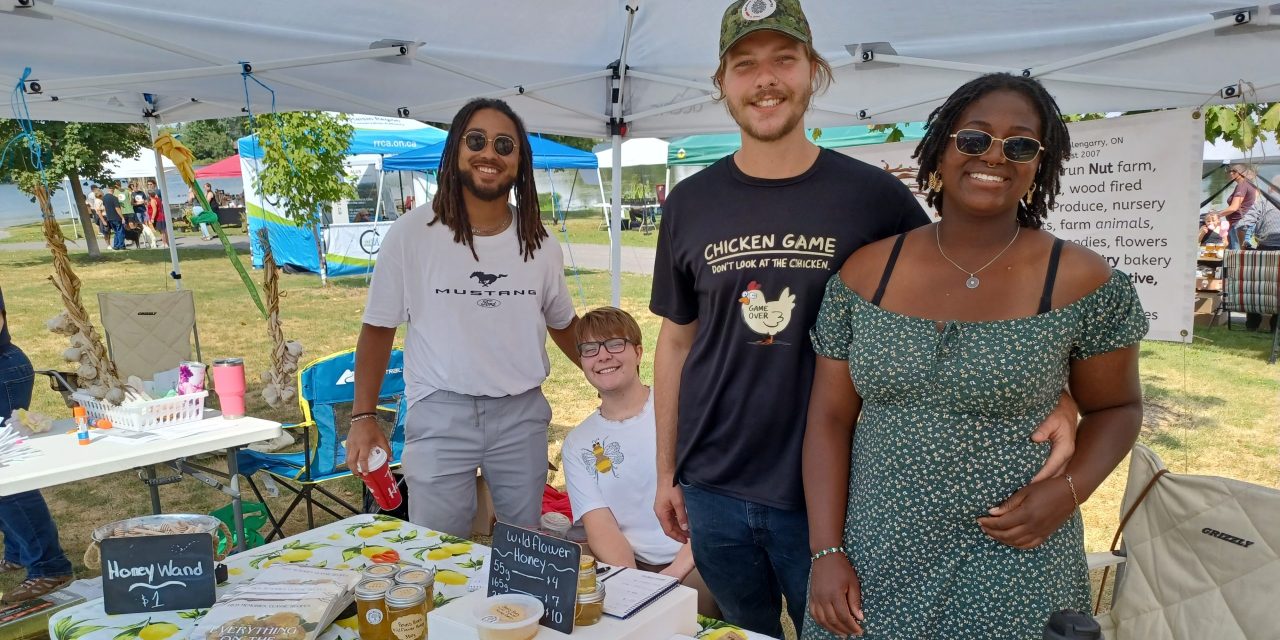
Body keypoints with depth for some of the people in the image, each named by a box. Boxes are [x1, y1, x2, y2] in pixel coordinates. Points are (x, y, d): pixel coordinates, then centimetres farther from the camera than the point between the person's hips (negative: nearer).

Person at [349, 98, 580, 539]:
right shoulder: (411, 233, -5)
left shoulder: (539, 244, 4)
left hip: (522, 413, 3)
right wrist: (363, 416, -4)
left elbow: (563, 323, 17)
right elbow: (379, 328, 1)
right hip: (440, 414, -3)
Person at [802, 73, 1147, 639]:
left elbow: (1116, 407, 6)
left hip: (1012, 571, -1)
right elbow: (830, 416, -1)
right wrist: (827, 552, -6)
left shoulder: (1081, 281, -7)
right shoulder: (865, 273, -3)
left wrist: (1069, 491, -13)